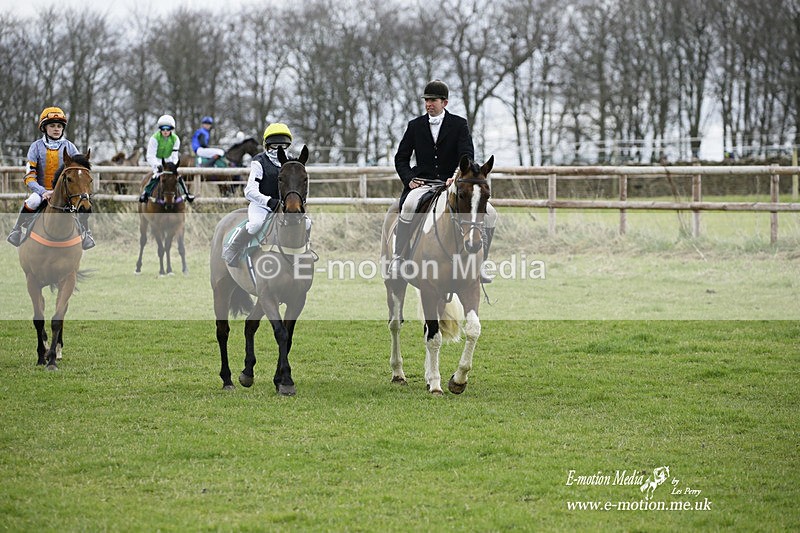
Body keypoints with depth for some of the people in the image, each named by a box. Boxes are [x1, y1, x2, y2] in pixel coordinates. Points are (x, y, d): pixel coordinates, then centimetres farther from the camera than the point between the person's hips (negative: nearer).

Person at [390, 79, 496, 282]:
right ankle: (398, 259, -26)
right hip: (423, 184, -1)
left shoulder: (459, 124, 5)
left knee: (489, 213, -16)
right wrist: (409, 179, -6)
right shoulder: (415, 126, 10)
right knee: (408, 206, -36)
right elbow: (401, 158, 14)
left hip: (454, 184, 1)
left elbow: (467, 155, -7)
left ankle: (480, 263, -2)